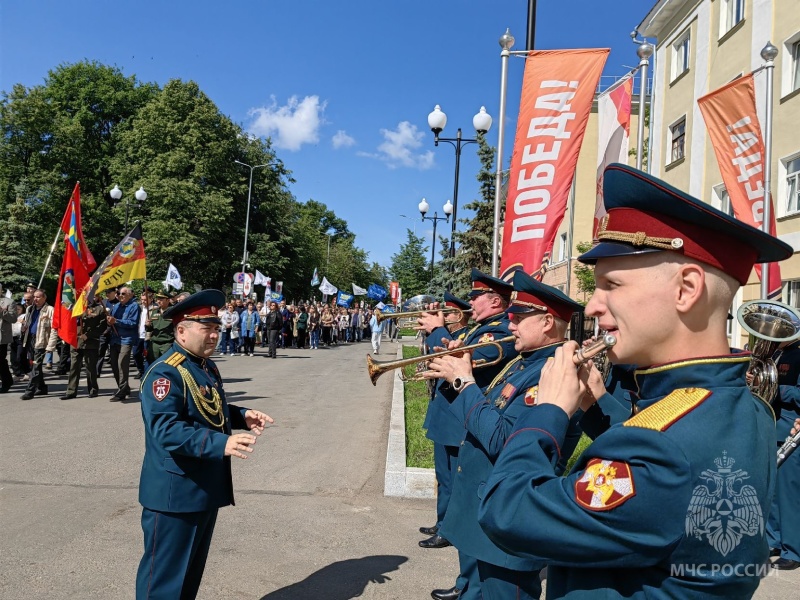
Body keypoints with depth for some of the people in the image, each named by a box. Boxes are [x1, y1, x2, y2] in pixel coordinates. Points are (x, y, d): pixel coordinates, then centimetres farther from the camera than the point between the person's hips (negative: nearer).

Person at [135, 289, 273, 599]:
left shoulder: (207, 367, 10)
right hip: (176, 493, -9)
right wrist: (222, 443, -42)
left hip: (206, 489, 9)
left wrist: (242, 415, 2)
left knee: (191, 572, 22)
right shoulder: (165, 373, -21)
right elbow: (165, 429, -32)